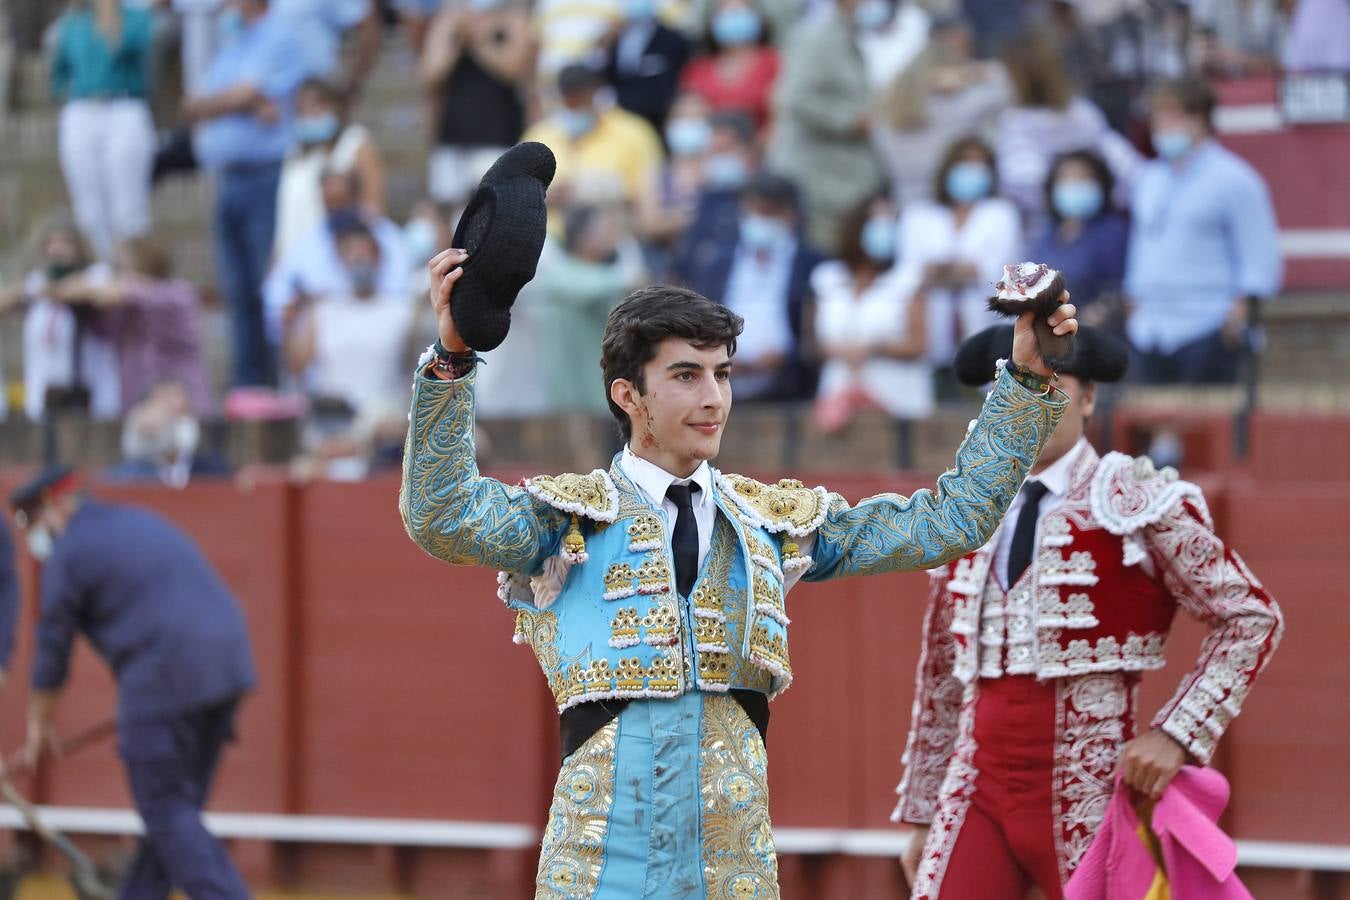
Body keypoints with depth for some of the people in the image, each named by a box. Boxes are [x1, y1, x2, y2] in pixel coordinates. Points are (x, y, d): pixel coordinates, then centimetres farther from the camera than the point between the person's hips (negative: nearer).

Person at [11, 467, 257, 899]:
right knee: (176, 809, 15)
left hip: (163, 680, -8)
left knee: (167, 813, -2)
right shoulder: (142, 522, 23)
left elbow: (52, 648, 5)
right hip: (229, 663, 8)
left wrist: (40, 725, 18)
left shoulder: (69, 553, -1)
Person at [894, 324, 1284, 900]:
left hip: (1087, 798, -4)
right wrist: (922, 816, 22)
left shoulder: (1135, 504, -3)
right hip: (977, 797, 5)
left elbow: (1251, 618, -3)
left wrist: (1177, 735, -12)